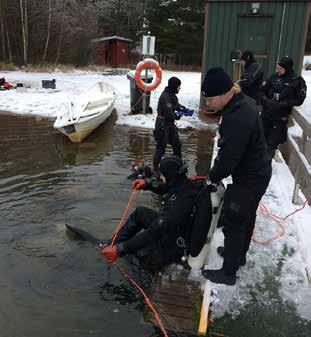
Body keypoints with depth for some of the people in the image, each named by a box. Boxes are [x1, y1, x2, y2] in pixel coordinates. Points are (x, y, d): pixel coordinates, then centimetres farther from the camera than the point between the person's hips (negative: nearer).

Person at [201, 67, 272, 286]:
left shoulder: (238, 118, -33)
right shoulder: (242, 102, 0)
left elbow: (229, 156, -28)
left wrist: (214, 177, -9)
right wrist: (217, 173, 6)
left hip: (249, 178, -10)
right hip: (258, 171, 10)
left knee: (233, 222, 4)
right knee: (247, 216, 25)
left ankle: (228, 273, 20)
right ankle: (239, 254, 47)